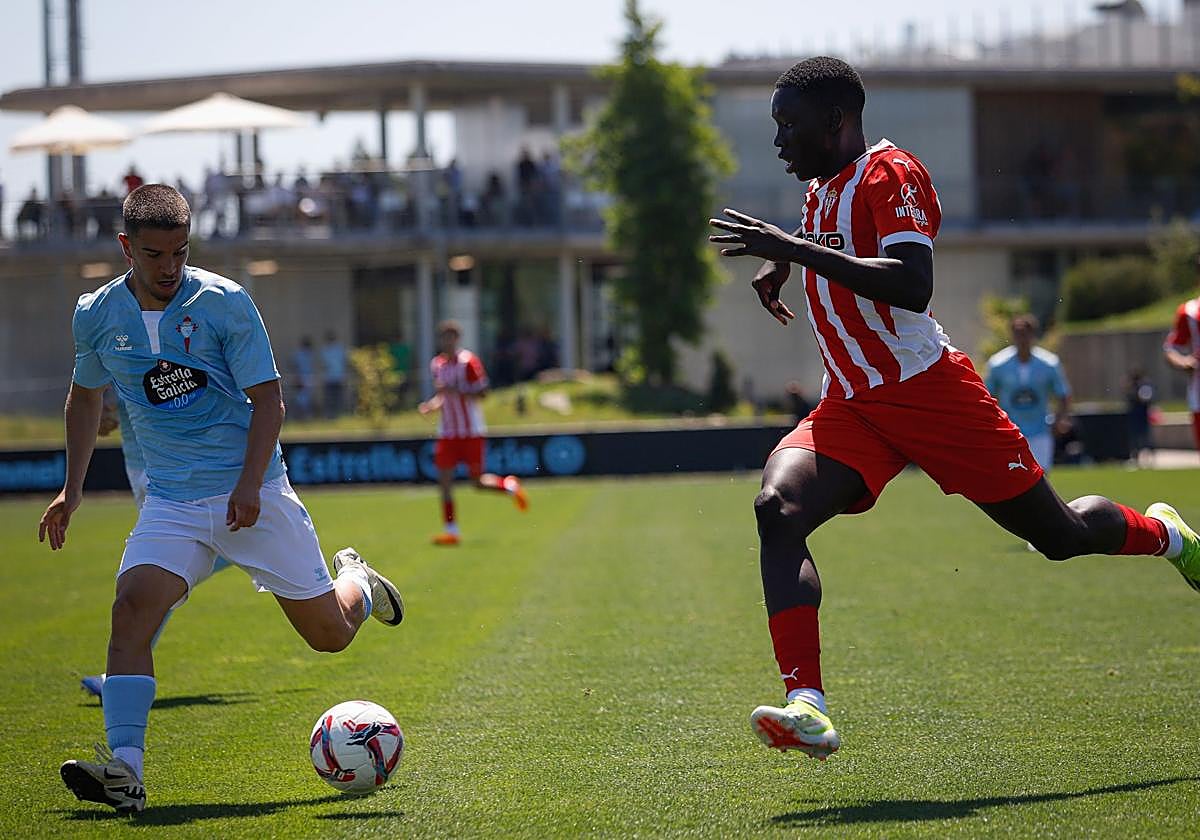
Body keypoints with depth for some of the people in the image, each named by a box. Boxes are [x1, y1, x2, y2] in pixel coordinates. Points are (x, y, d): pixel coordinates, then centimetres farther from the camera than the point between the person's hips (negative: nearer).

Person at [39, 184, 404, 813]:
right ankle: (124, 770, -31)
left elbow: (268, 400, -8)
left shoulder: (223, 302, -10)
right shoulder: (96, 315, 1)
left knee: (329, 632, 4)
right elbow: (86, 397, 20)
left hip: (253, 494, -2)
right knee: (131, 609, -24)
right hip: (171, 500, 2)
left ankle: (357, 583, 41)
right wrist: (72, 489, 15)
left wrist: (249, 484, -21)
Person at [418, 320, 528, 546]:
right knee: (444, 479, -4)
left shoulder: (468, 362, -12)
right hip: (447, 432, 6)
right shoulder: (436, 364, 9)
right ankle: (450, 530, 0)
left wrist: (454, 391, -25)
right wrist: (432, 405, 0)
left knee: (478, 481, -1)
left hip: (471, 432, -6)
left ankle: (509, 485, 28)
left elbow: (481, 392, -15)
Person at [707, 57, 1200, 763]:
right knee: (778, 509, -22)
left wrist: (797, 249, -32)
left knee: (1059, 534, 5)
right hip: (850, 407, 7)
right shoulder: (821, 190, 15)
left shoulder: (890, 174, -13)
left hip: (928, 390, -7)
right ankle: (807, 706, -32)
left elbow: (913, 286, -29)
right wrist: (782, 260, 20)